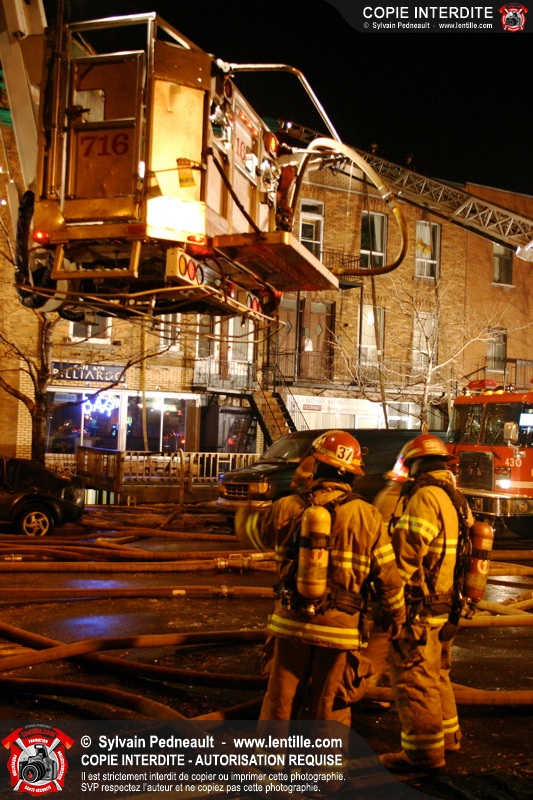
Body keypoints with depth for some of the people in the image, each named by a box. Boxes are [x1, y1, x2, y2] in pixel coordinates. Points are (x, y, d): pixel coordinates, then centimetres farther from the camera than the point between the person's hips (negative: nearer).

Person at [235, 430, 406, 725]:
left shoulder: (287, 508, -5)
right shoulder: (368, 517, -8)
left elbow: (250, 532, 14)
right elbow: (388, 577, -3)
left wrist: (243, 514, 37)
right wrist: (396, 615, 14)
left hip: (290, 623, 1)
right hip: (339, 631, -1)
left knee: (279, 704, 15)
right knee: (329, 712, 11)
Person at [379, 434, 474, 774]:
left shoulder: (425, 497, -19)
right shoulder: (458, 501, 10)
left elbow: (405, 553, -24)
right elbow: (458, 551, 16)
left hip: (420, 608, -10)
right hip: (446, 604, 10)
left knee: (412, 679, 2)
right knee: (436, 674, 24)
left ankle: (424, 751, 11)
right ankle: (447, 734, 39)